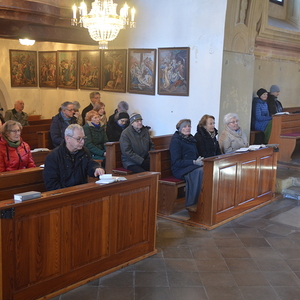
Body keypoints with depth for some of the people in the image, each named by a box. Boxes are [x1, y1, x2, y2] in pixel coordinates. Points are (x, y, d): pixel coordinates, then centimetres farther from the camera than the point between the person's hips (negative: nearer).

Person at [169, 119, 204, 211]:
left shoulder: (191, 139, 19)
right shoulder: (175, 141, -5)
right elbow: (176, 162, -12)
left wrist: (200, 160, 0)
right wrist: (194, 162, -20)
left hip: (192, 166, 7)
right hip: (180, 169, -7)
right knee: (199, 171, -35)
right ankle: (191, 204, -30)